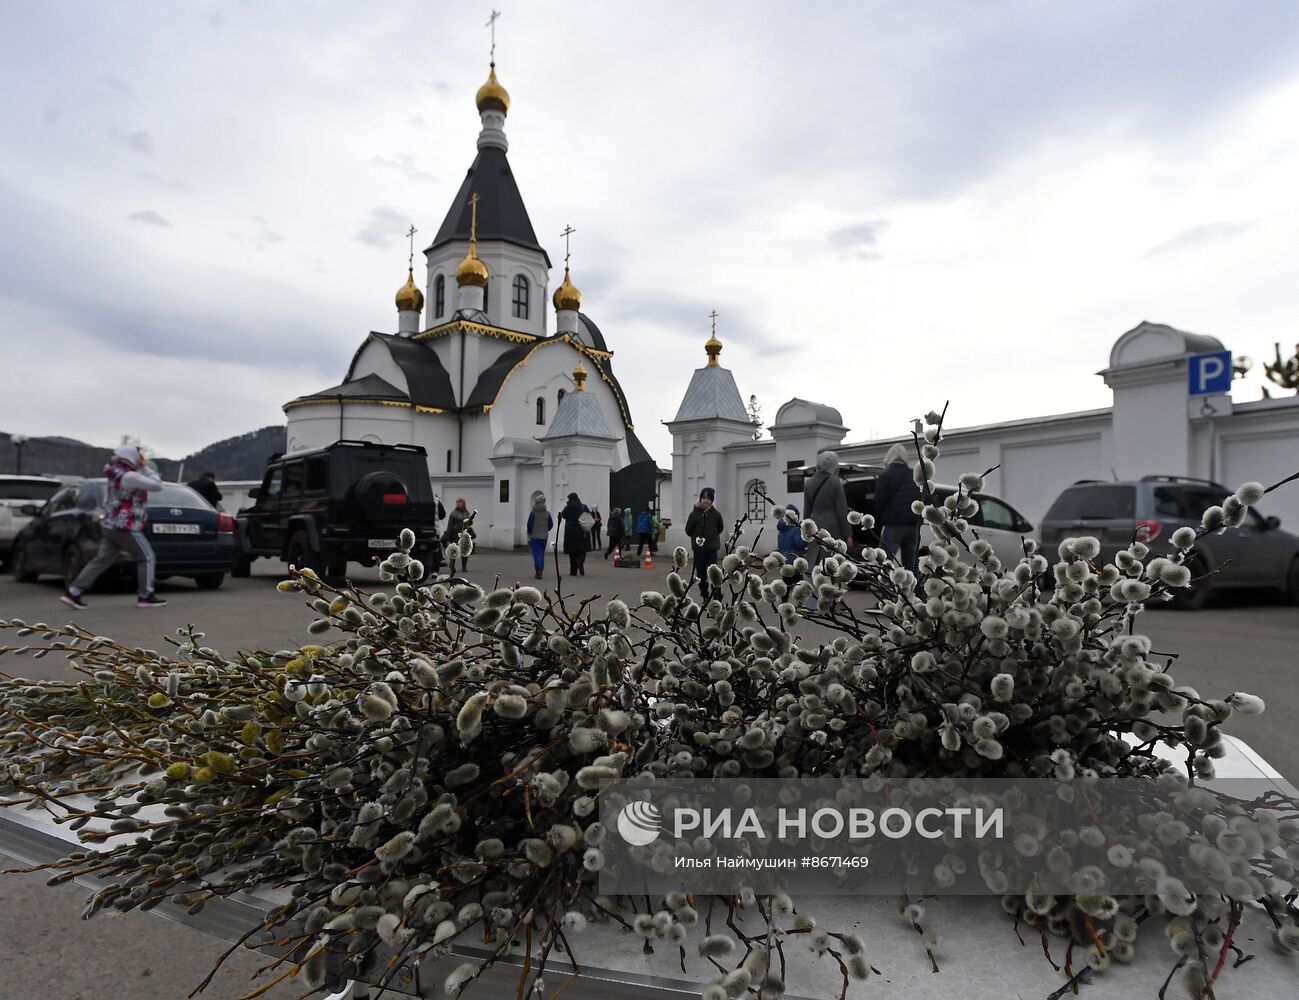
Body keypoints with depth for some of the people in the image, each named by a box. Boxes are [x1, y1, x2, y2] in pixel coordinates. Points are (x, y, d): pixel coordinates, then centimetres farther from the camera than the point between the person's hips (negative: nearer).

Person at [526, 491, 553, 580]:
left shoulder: (533, 513, -11)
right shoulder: (547, 513, 0)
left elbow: (529, 525, -11)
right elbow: (551, 525, 4)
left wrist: (530, 533, 8)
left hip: (535, 537, -4)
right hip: (544, 537, 4)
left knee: (536, 554, -4)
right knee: (542, 554, 13)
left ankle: (539, 571, -17)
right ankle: (540, 571, 17)